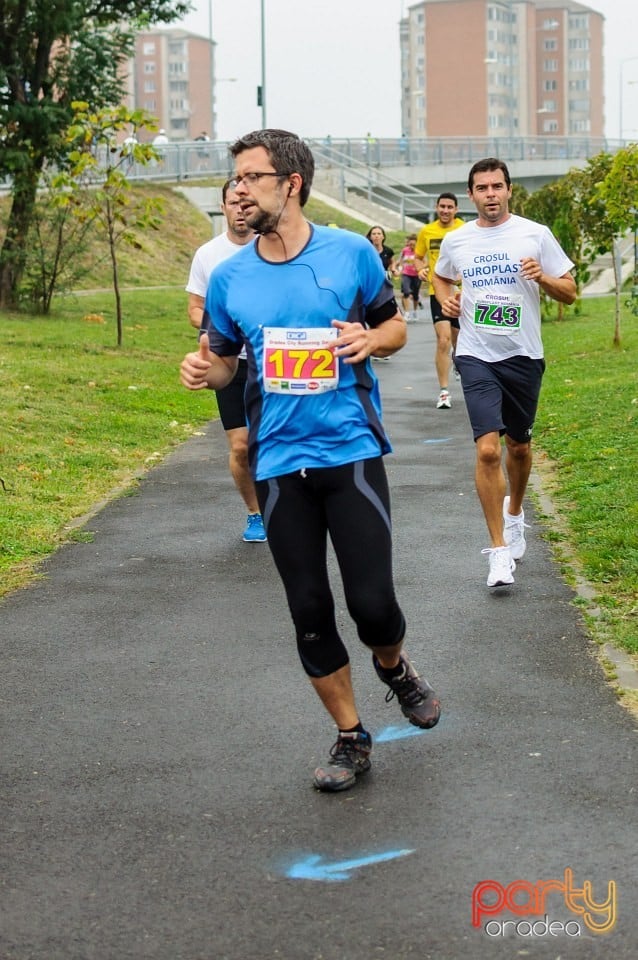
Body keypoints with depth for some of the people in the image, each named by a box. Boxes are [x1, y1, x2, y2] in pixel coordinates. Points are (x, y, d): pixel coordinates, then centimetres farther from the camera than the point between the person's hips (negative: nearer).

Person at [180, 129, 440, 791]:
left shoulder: (351, 253, -2)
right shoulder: (229, 277, 3)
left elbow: (394, 325, 11)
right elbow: (224, 359, 15)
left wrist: (370, 339, -12)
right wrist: (204, 370, -8)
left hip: (351, 451, -2)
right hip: (278, 463, 2)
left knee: (372, 603, -8)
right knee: (309, 612, 5)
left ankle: (394, 668, 28)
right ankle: (351, 740, 21)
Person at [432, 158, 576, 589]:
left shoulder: (535, 234, -2)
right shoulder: (455, 241, 4)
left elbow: (570, 293, 1)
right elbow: (441, 277, 25)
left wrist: (542, 278, -19)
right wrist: (446, 299, 3)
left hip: (523, 355, 1)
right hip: (477, 356, 0)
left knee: (519, 446, 15)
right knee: (488, 449, -13)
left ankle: (514, 511, 46)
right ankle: (499, 549, -6)